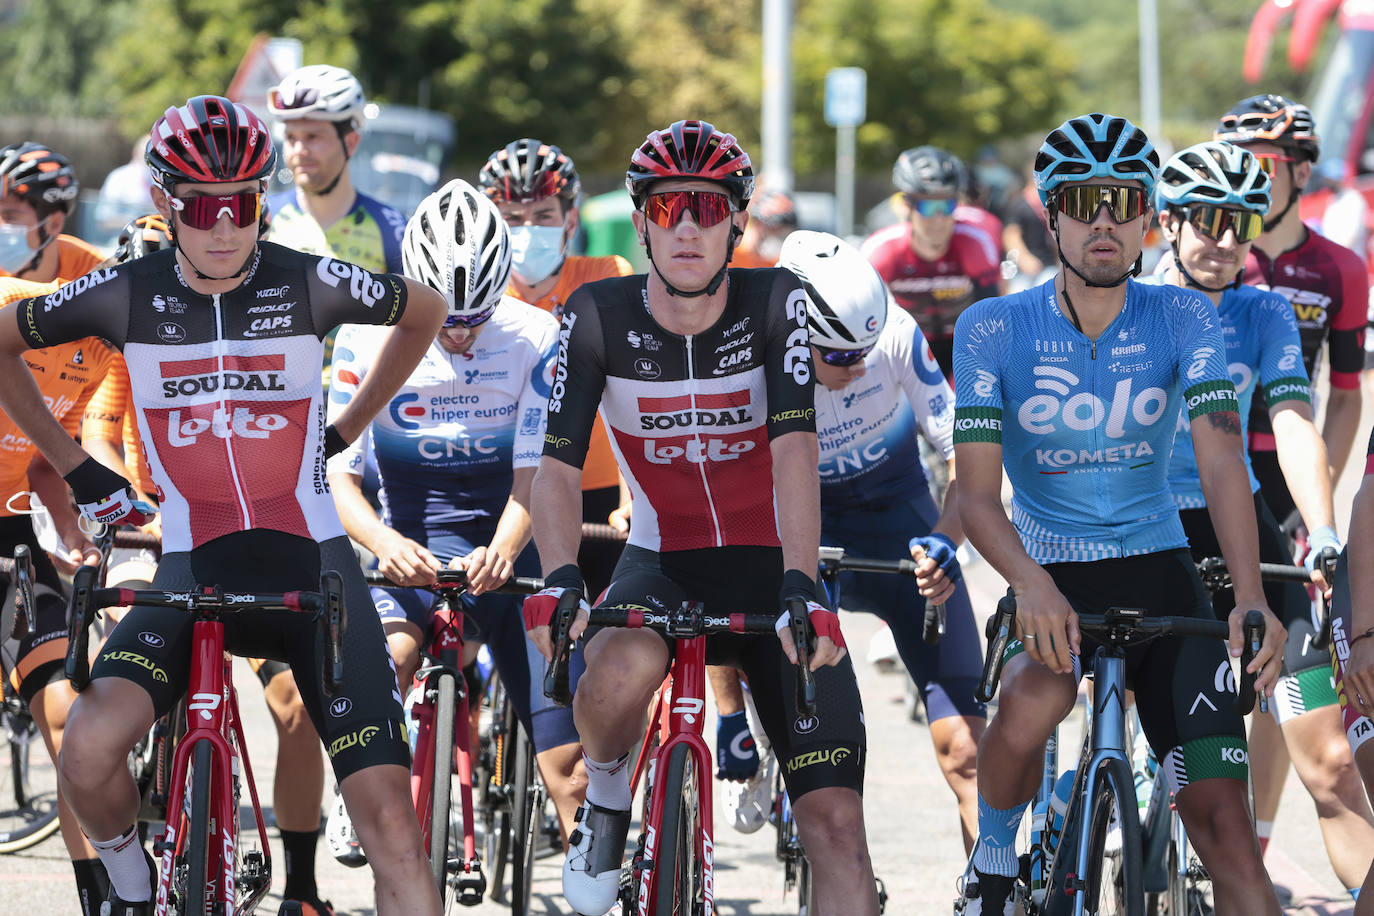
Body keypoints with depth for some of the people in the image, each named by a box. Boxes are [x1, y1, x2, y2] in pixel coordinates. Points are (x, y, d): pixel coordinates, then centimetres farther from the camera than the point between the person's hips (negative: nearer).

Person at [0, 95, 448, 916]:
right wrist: (75, 467, 13)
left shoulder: (311, 285, -5)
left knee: (390, 820, -14)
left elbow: (424, 312, 16)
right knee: (90, 750, -27)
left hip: (312, 568, 0)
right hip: (194, 569, 0)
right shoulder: (127, 295, -3)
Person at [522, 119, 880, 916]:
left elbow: (795, 453, -24)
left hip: (770, 564, 0)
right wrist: (560, 581, -35)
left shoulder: (776, 303, -13)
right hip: (663, 563, 0)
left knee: (836, 819, -12)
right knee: (620, 672, -37)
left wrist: (800, 592, -38)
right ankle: (608, 797, -4)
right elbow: (558, 470, -15)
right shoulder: (600, 316, -10)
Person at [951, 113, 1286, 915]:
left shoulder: (1183, 321, -7)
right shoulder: (995, 329, -10)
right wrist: (1033, 586, -36)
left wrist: (1252, 599, -35)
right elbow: (977, 495, -15)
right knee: (1033, 703, -34)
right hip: (1053, 577, -1)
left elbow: (1222, 461, -19)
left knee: (1225, 821, -11)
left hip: (1160, 574, 1)